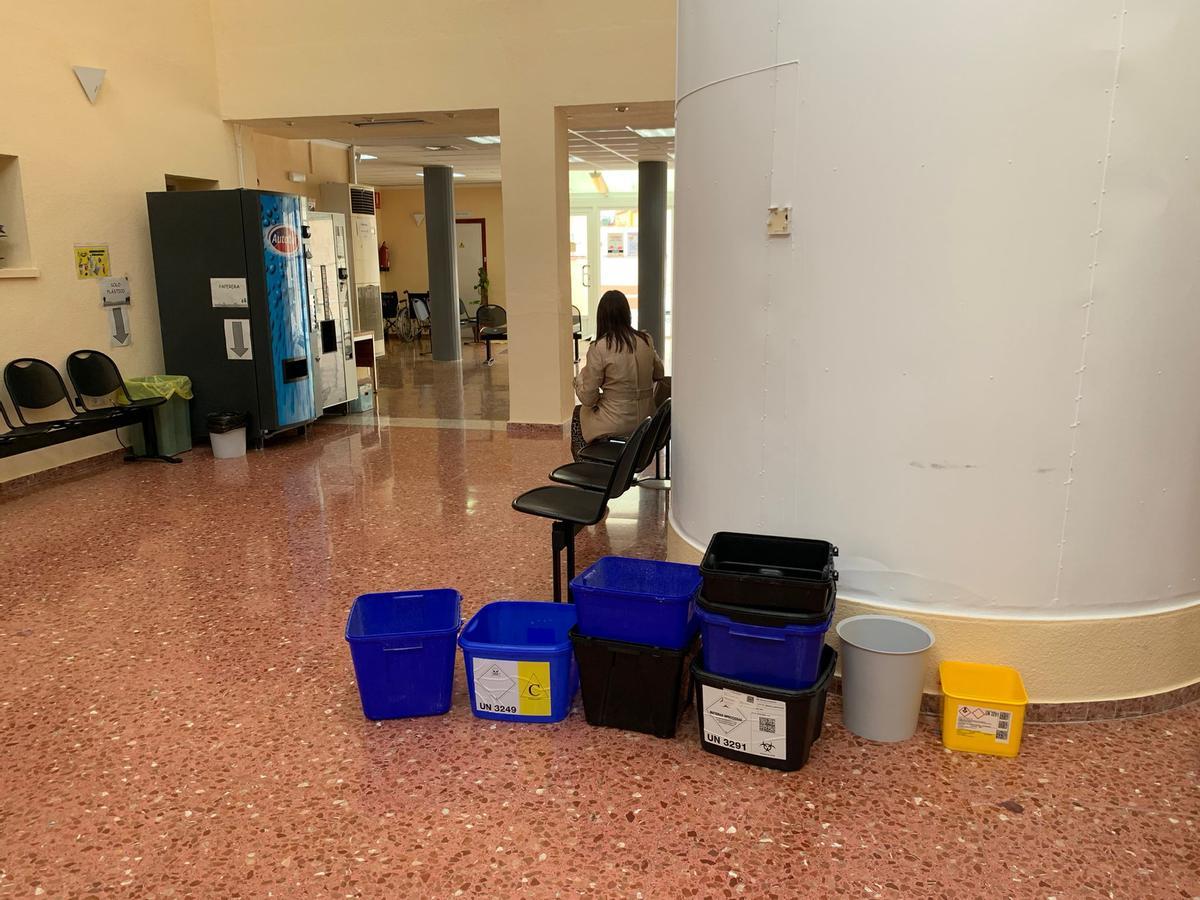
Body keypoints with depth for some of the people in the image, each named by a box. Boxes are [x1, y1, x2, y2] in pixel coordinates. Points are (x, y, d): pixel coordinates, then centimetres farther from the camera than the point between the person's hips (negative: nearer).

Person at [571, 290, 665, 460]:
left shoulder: (599, 348, -18)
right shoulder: (646, 341, -3)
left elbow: (588, 399, -13)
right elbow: (659, 374, 14)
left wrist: (581, 375, 5)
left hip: (616, 426, -5)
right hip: (645, 419, 6)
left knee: (579, 414, 27)